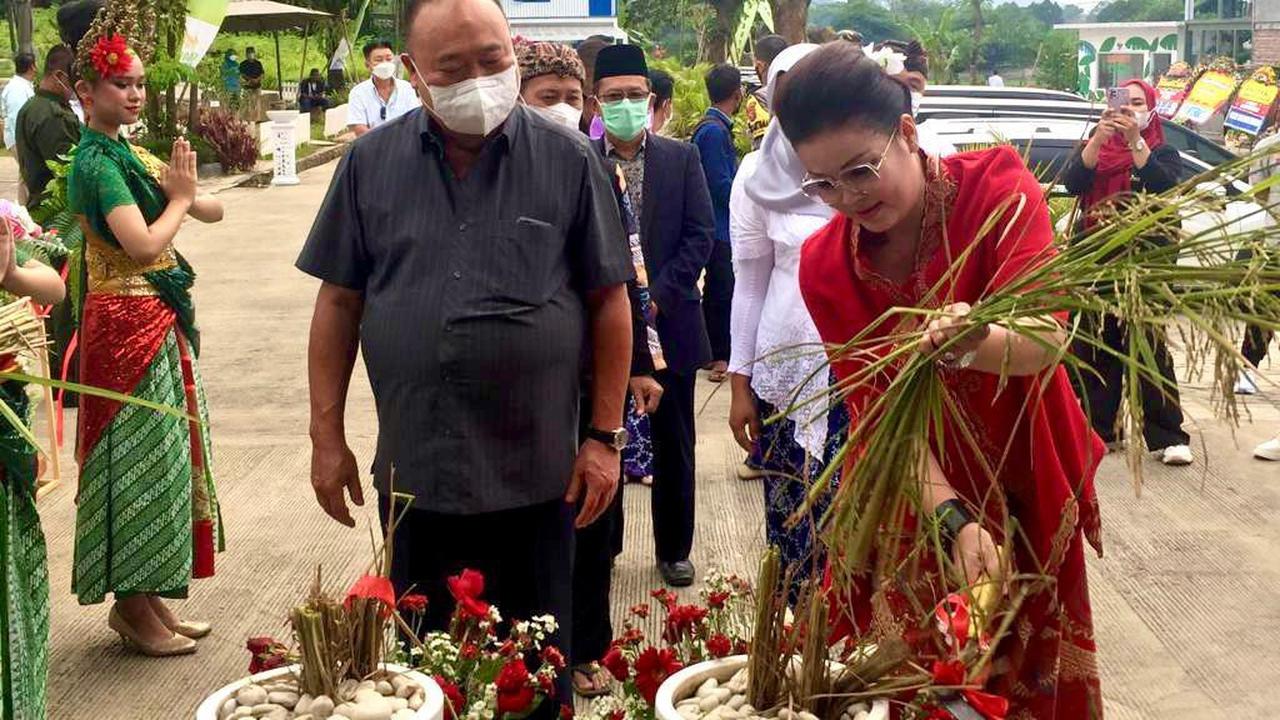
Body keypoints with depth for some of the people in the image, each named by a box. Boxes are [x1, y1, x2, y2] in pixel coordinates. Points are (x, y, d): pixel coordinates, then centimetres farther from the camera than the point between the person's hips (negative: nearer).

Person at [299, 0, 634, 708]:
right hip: (413, 472, 2)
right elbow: (339, 302, 6)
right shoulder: (371, 162, 1)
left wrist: (605, 436, -2)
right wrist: (326, 436, 4)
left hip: (537, 473, -2)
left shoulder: (569, 159, -4)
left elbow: (608, 301, 0)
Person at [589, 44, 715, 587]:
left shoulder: (681, 158, 2)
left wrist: (657, 295, -11)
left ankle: (674, 550, 24)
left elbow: (700, 236, -2)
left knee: (673, 446, 10)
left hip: (669, 322, 1)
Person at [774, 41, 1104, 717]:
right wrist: (955, 518, -28)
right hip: (909, 500, 1)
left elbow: (1044, 340, -28)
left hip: (1025, 486, -1)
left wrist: (975, 344, -51)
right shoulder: (823, 265, -11)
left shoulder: (998, 185, -17)